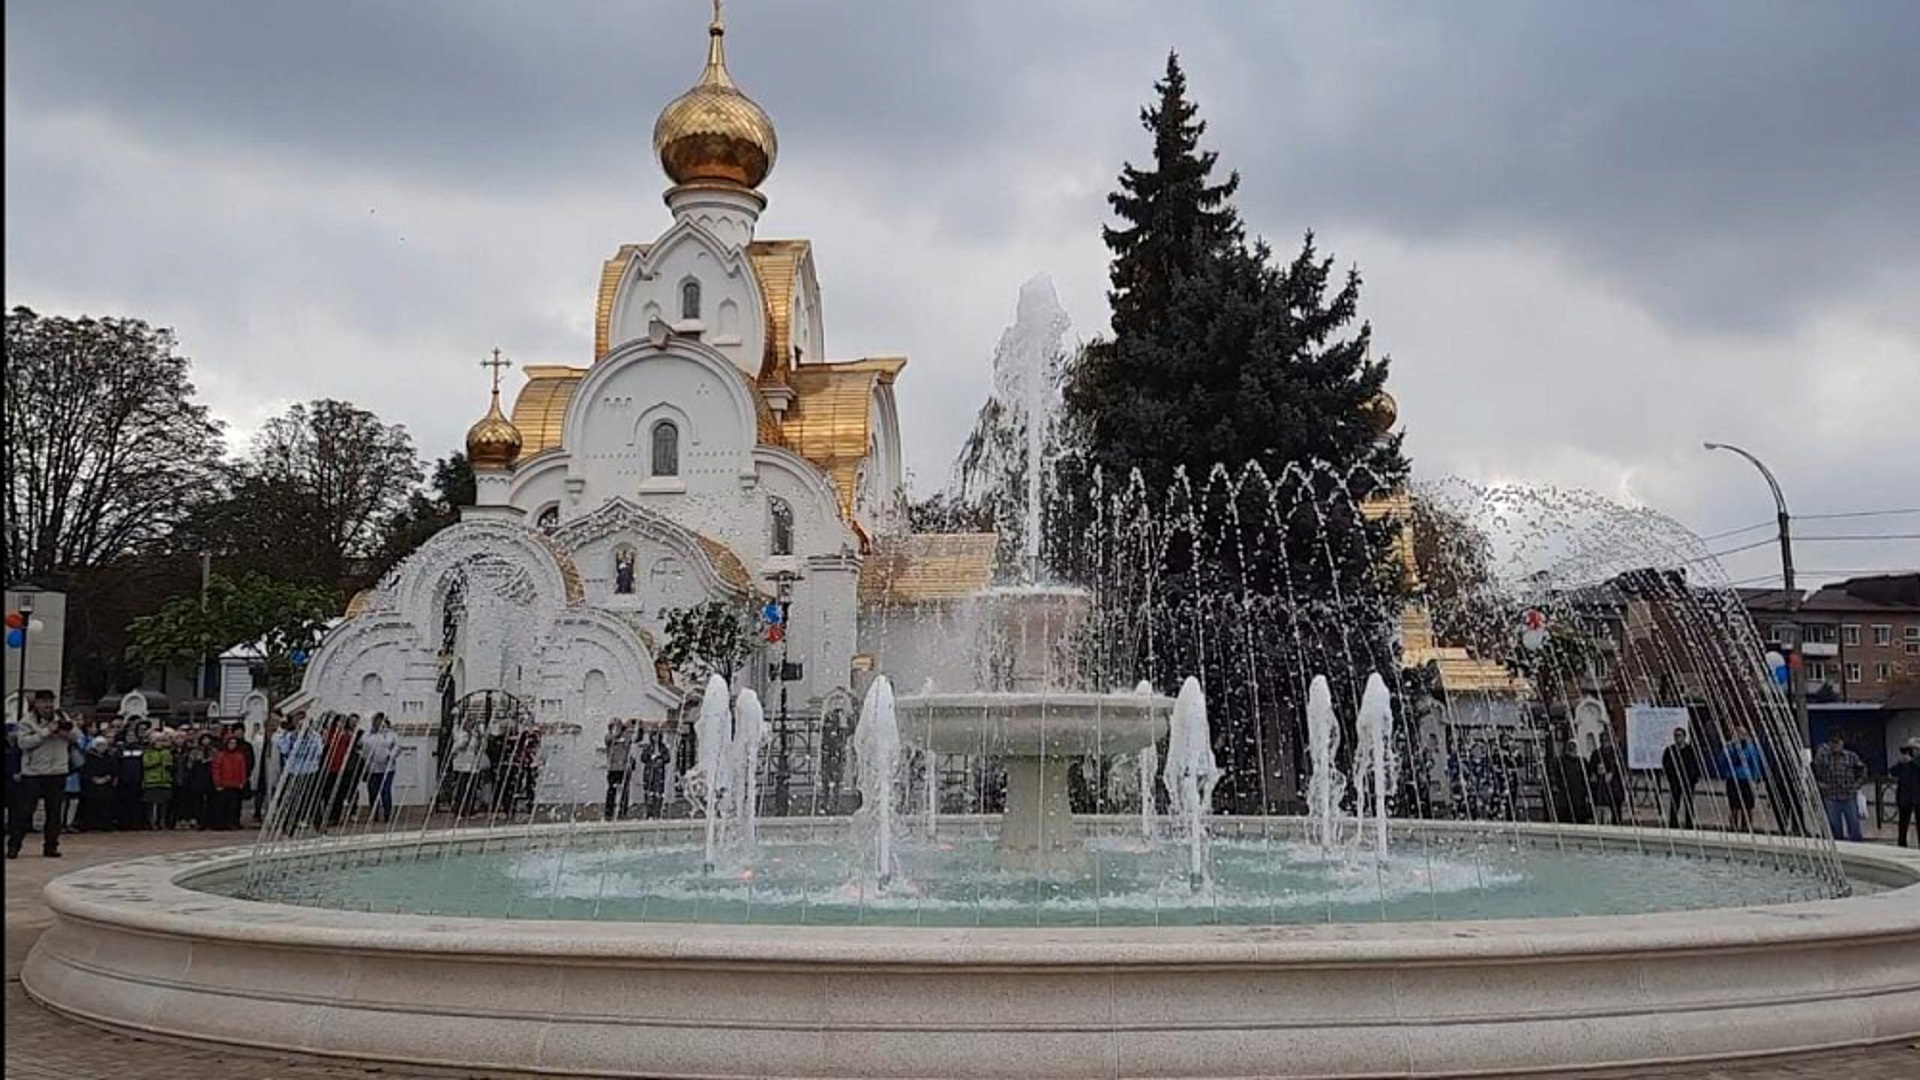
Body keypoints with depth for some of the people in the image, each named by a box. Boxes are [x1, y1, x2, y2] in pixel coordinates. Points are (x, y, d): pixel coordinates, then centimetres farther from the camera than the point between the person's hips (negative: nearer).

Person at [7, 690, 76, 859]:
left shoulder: (61, 717, 8)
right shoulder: (27, 721, -3)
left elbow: (75, 736, 6)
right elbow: (23, 742, -15)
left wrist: (63, 731, -13)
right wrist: (46, 732, -19)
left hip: (58, 771, 3)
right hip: (33, 773, -3)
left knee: (54, 812, 6)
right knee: (24, 811, -1)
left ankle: (50, 845, 14)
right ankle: (14, 845, 8)